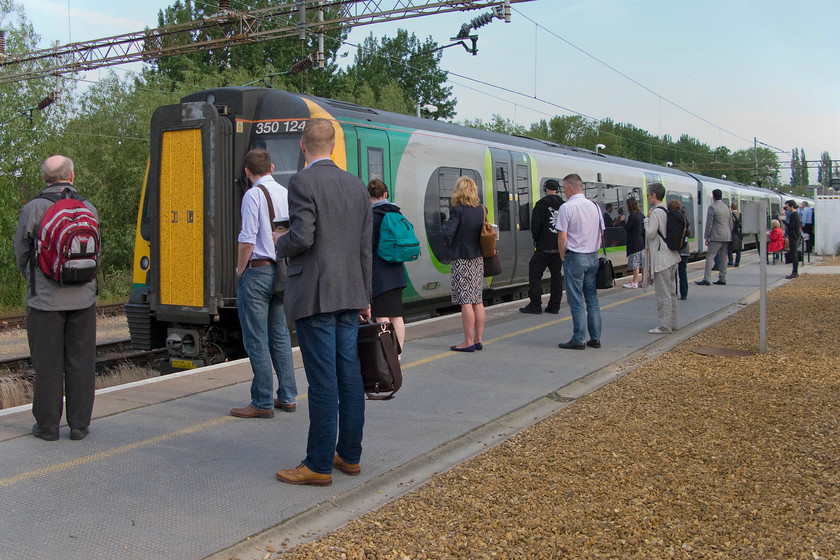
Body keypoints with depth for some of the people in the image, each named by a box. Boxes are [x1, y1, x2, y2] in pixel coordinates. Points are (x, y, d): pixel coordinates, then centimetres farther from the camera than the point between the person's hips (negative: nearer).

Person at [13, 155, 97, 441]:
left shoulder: (33, 209, -6)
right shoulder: (89, 209, 2)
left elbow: (21, 255, 3)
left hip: (45, 299, -2)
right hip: (83, 298, 2)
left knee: (47, 364, 5)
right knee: (81, 361, 8)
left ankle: (47, 425, 13)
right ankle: (79, 425, 13)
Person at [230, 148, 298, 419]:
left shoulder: (253, 195, -11)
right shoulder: (287, 194, 10)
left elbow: (247, 240, -16)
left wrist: (240, 270, -3)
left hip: (256, 271, -7)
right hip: (281, 272, 7)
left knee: (256, 340, -2)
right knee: (280, 335, 14)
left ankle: (262, 403, 2)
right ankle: (287, 397, 19)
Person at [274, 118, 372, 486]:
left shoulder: (302, 182, -9)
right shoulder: (357, 186, 11)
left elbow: (302, 237, -19)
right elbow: (365, 248, 12)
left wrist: (281, 242, 4)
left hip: (314, 296, -7)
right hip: (348, 295, 7)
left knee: (322, 381, -4)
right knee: (349, 375, 11)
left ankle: (319, 466, 5)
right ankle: (349, 455, 21)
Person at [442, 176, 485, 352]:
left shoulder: (458, 210, -13)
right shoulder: (482, 210, 6)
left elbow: (448, 234, -17)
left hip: (462, 260, -7)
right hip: (478, 258, 7)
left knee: (465, 301, -3)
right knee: (478, 300, 9)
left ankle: (468, 342, 0)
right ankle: (478, 340, 16)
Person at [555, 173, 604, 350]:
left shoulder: (566, 207, -11)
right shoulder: (594, 206, 8)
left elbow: (562, 237, -15)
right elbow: (601, 234, 12)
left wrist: (563, 256, -2)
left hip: (575, 257, -6)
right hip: (593, 257, 6)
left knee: (576, 300, -2)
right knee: (592, 298, 11)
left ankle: (578, 339, 0)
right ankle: (595, 338, 14)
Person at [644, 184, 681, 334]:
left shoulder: (656, 212, -15)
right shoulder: (667, 211, 13)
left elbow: (650, 233, -17)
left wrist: (647, 219, -5)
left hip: (661, 259, -9)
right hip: (671, 256, 9)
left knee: (663, 293, -6)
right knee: (671, 292, 14)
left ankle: (665, 326, -4)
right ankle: (672, 323, 20)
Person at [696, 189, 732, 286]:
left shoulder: (712, 207, -8)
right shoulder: (727, 207, 14)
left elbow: (709, 224, -10)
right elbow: (731, 223, 17)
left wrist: (707, 237, -5)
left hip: (716, 237, -7)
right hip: (727, 237, 7)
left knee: (710, 256, -7)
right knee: (723, 258, 11)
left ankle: (706, 279, -14)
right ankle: (722, 279, 12)